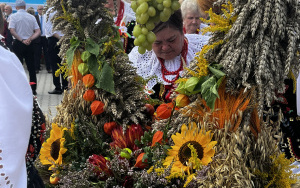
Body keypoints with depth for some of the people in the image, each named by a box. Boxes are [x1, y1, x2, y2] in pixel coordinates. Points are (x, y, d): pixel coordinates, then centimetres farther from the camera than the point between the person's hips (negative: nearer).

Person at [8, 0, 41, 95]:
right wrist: (29, 39, -10)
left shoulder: (13, 16, -4)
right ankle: (33, 89, 9)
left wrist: (22, 40, -13)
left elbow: (12, 31, -15)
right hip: (29, 44, 3)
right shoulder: (31, 17, 5)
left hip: (18, 43, -3)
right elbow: (38, 32, -1)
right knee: (31, 67, 7)